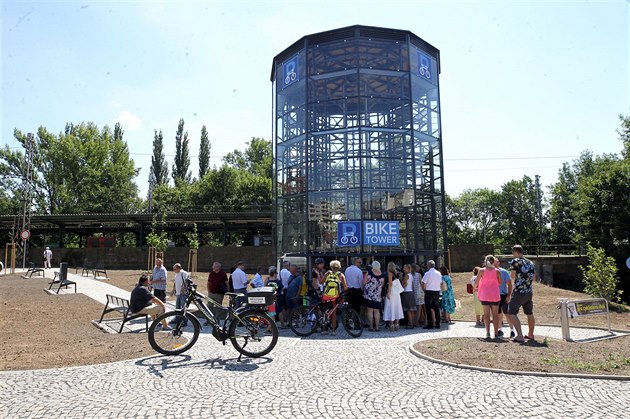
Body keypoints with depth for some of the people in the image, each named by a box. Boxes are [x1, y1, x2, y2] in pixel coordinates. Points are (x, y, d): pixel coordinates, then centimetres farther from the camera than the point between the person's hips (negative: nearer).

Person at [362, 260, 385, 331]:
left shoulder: (369, 272, -8)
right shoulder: (382, 275, -1)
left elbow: (364, 282, -6)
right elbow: (382, 285, 8)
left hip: (368, 294, -3)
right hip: (377, 296, 3)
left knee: (370, 310, 3)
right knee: (377, 311, 10)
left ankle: (371, 327, 4)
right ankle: (377, 327, 11)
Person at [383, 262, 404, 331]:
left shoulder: (389, 273, -6)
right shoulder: (396, 274, 13)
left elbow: (390, 283, -14)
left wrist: (388, 292, -16)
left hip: (391, 292, -7)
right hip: (397, 292, 7)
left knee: (391, 308, -4)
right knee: (397, 308, 8)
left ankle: (391, 325, -6)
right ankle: (396, 324, 11)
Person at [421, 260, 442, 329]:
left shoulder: (427, 273, -12)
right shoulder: (439, 273, 6)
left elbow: (423, 284, -13)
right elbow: (441, 283, 12)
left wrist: (424, 290, 3)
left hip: (429, 292, -5)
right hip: (437, 292, 5)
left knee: (429, 309, 1)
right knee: (436, 308, 11)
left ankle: (430, 324, 1)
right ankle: (437, 324, 15)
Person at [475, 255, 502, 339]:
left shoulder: (481, 270, -7)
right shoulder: (497, 271, -5)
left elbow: (476, 283, -3)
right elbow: (500, 283, 5)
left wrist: (475, 287, 17)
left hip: (484, 294, -1)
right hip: (495, 294, 1)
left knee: (486, 314, 4)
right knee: (495, 314, 9)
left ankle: (487, 333, -4)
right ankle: (496, 333, 10)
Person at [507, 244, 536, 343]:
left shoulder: (515, 261, -10)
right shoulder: (530, 263, 9)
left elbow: (513, 276, -10)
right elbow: (533, 277, 15)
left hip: (518, 292, -7)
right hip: (529, 292, 7)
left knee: (512, 313, -4)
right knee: (530, 314, 19)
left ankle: (520, 336, -13)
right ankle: (531, 334, 33)